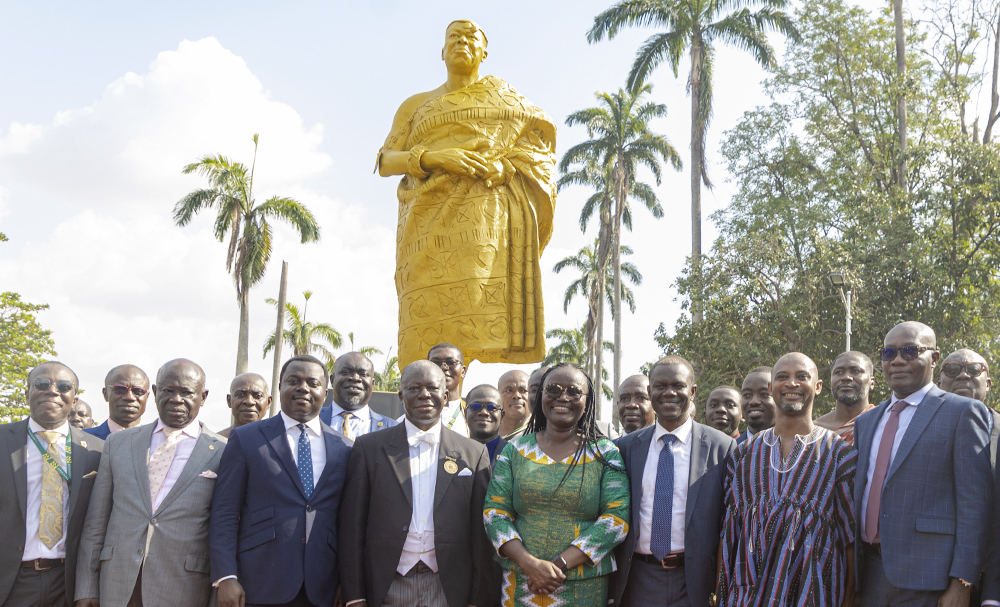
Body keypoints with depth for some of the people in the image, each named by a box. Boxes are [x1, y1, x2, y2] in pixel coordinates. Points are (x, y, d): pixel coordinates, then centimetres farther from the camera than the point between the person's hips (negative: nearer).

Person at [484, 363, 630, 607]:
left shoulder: (605, 453, 1)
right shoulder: (515, 450, 5)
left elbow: (617, 517, -7)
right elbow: (494, 511, 1)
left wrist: (560, 564, -15)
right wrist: (529, 563, -15)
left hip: (584, 587, -1)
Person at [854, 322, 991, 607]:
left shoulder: (963, 412, -3)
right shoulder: (865, 422, 16)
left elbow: (975, 503, -9)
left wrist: (961, 583, -14)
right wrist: (849, 580, 12)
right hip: (869, 572, 5)